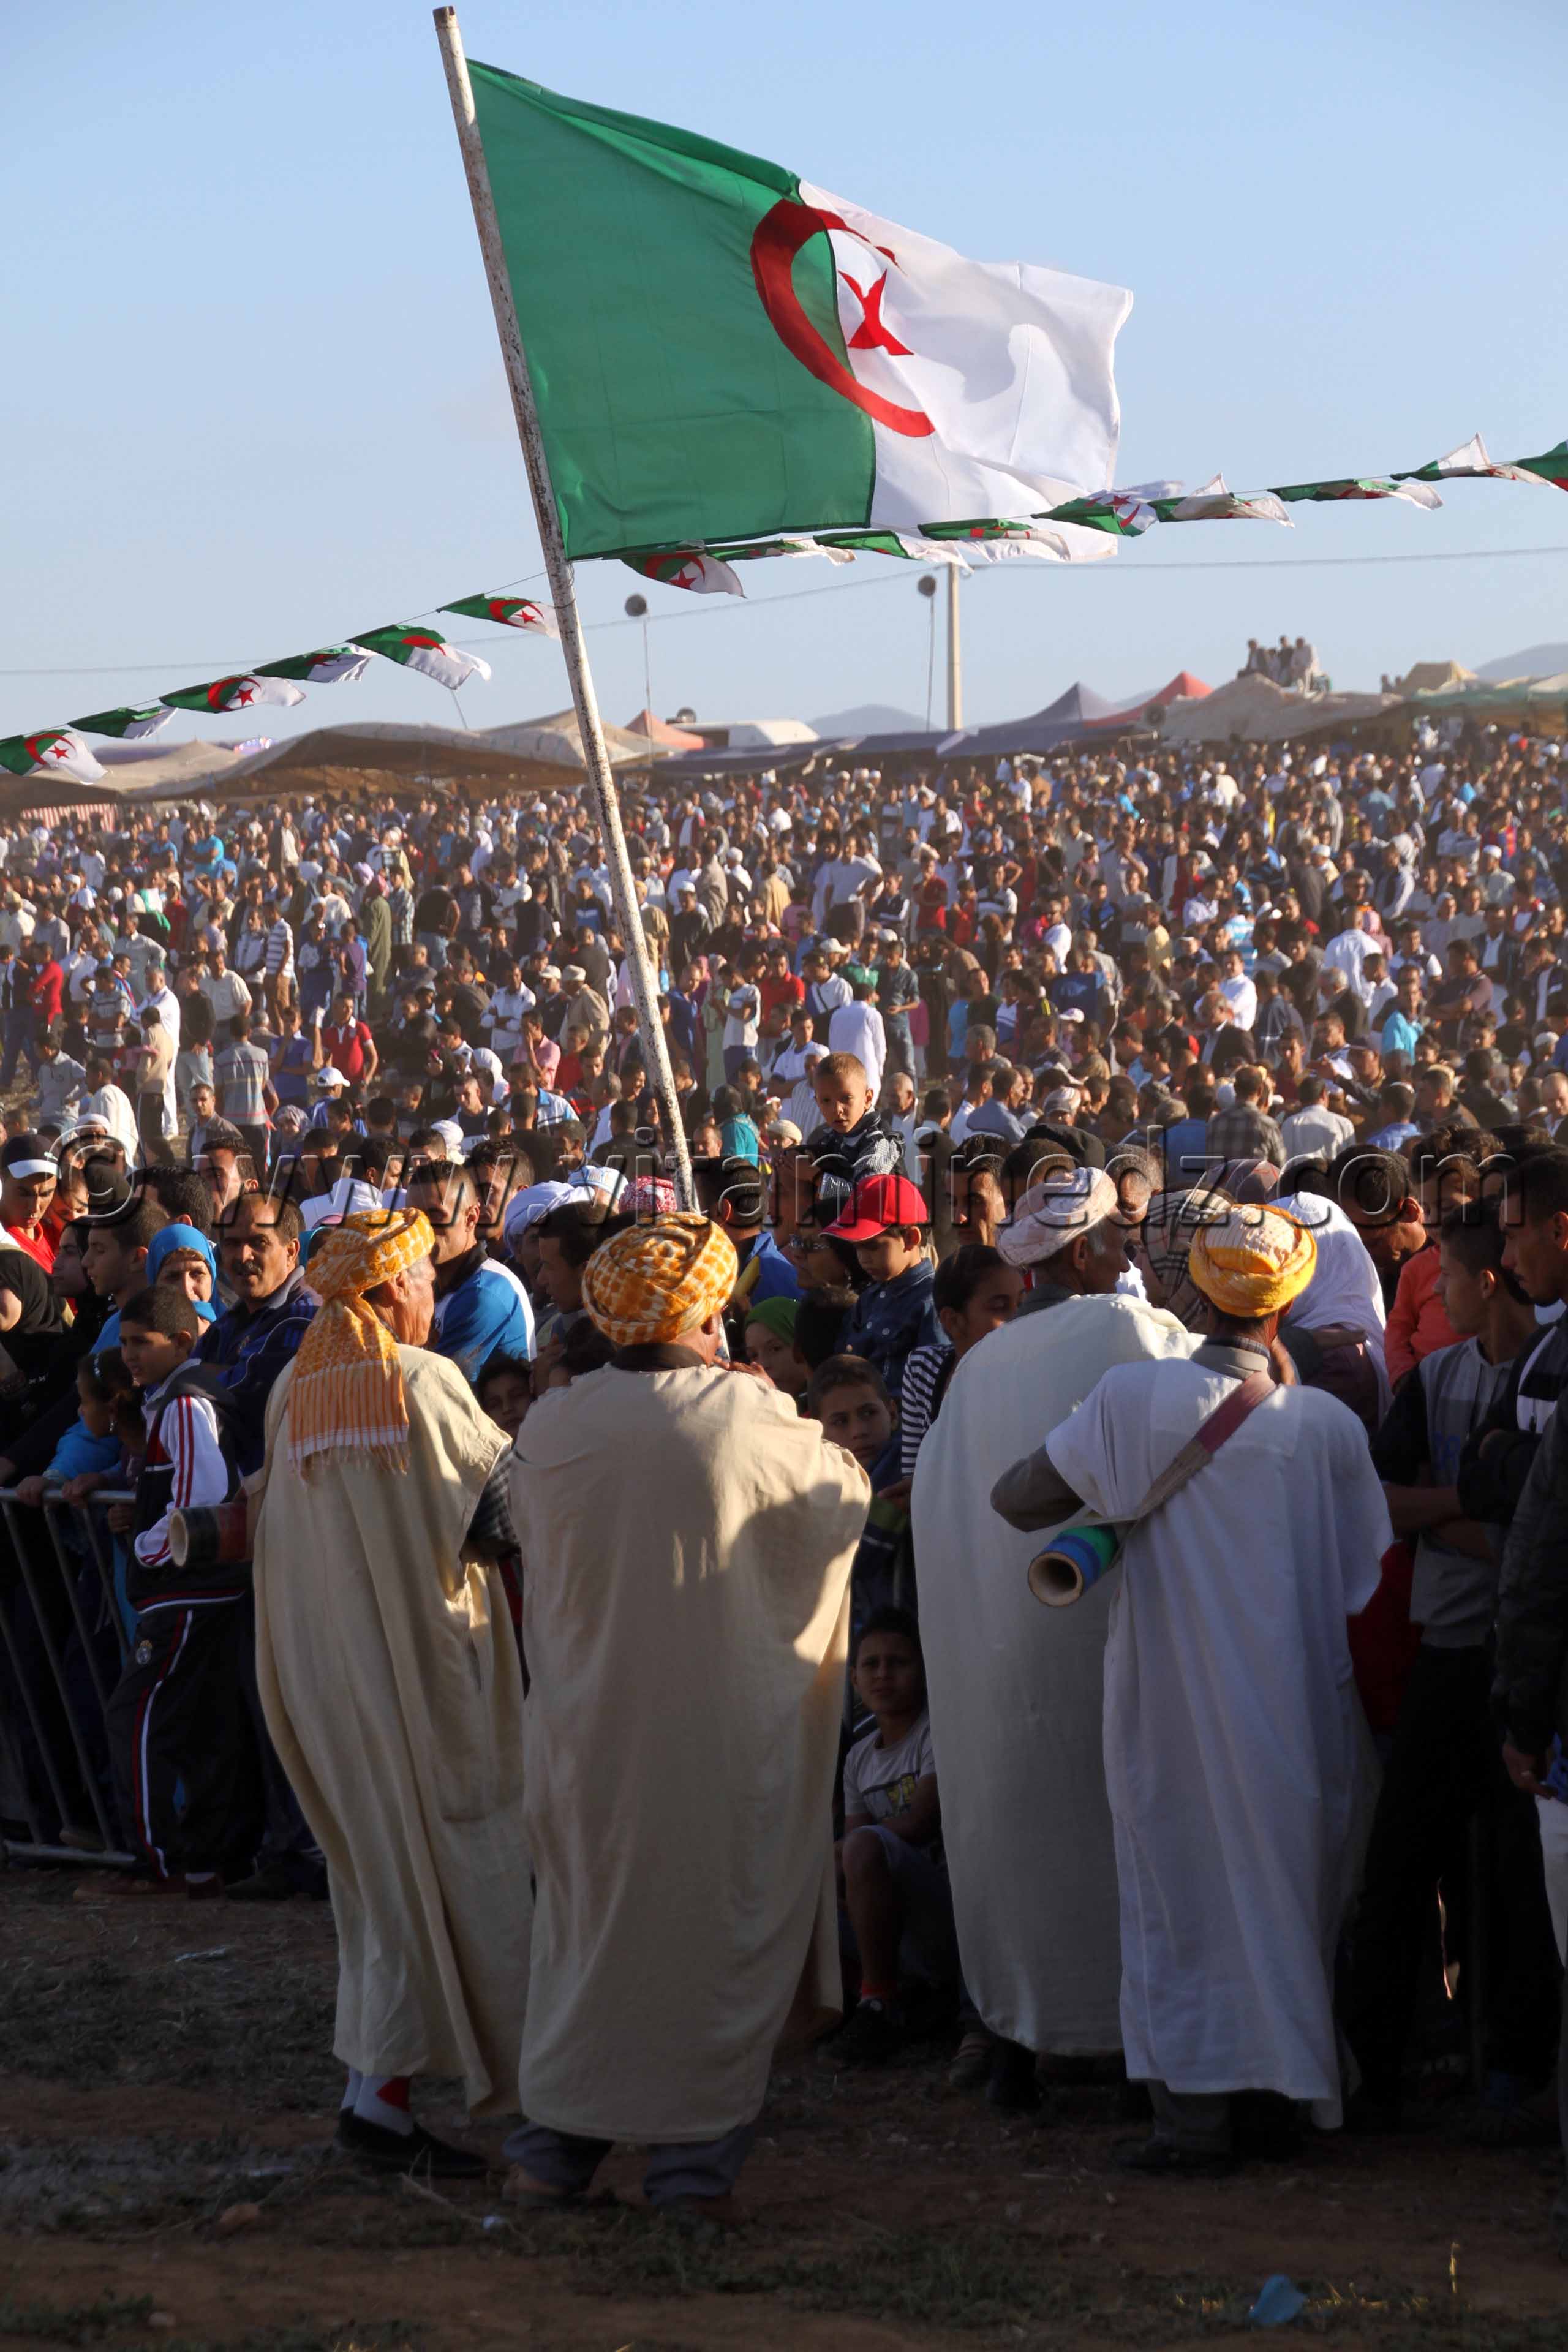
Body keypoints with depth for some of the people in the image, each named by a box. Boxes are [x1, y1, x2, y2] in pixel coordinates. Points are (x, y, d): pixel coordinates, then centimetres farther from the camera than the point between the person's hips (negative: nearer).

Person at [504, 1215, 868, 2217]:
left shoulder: (549, 1426, -6)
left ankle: (557, 2141, 17)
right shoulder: (747, 1419, -14)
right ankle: (696, 2152, 11)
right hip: (719, 1727, -3)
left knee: (586, 1919, 15)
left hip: (588, 1718, 3)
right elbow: (842, 1494, 3)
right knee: (718, 1923, 9)